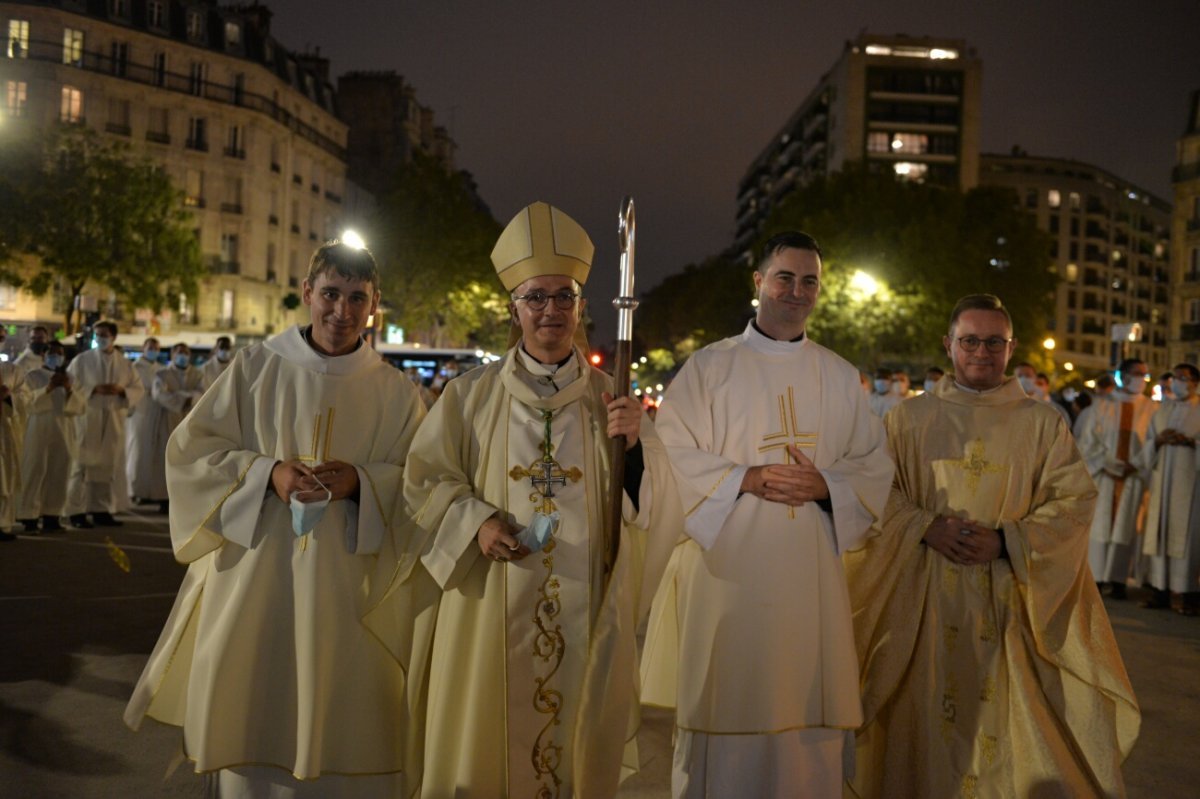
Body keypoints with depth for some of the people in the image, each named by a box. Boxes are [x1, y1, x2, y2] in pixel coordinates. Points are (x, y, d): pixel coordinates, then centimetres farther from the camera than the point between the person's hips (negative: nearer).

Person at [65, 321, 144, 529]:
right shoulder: (82, 360, 1)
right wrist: (95, 389, -17)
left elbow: (139, 390, 7)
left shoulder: (124, 364, 9)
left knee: (109, 465, 6)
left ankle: (102, 510, 13)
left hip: (113, 421, 3)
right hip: (87, 419, -3)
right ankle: (77, 512, -1)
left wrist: (121, 390, -11)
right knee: (84, 465, -4)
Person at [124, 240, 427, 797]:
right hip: (254, 576, 0)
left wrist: (360, 480, -15)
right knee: (254, 714, 7)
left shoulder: (396, 393, 3)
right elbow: (190, 450, 2)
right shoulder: (256, 368, 1)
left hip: (348, 589, 0)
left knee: (341, 727, 5)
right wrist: (267, 473, -13)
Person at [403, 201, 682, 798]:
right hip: (493, 607, 0)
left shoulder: (609, 397, 5)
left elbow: (650, 501, 0)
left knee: (579, 747, 9)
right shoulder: (472, 395, 3)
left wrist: (633, 445, -19)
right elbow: (426, 479, 4)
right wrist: (477, 524, -12)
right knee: (486, 746, 6)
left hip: (584, 609, 1)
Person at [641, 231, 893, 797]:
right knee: (724, 712, 1)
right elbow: (672, 454, -4)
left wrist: (826, 486, -9)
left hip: (809, 572, 3)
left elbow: (874, 467, 11)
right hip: (727, 566, -2)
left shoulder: (839, 377, 12)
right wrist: (748, 478, -15)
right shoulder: (709, 367, 3)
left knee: (806, 720, 5)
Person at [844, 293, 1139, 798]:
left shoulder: (1042, 424, 6)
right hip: (924, 600, 0)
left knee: (1010, 718, -2)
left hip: (1009, 600, 0)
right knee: (927, 725, 4)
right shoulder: (909, 420, 7)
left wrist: (1007, 541, -13)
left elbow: (1074, 501, 0)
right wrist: (925, 528, -14)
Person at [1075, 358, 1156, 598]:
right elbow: (1088, 441, 2)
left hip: (1134, 477, 0)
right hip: (1103, 475, 0)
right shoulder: (1102, 406, 5)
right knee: (1099, 525, -1)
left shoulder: (1151, 408, 6)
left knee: (1125, 528, 2)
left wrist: (1136, 465, -12)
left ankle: (1117, 580, 6)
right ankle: (1095, 578, 4)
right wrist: (1105, 463, -10)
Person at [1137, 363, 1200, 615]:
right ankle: (1161, 591, 6)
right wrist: (1159, 440, -5)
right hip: (1162, 480, 5)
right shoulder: (1162, 410, 17)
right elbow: (1148, 444, 16)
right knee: (1159, 532, 2)